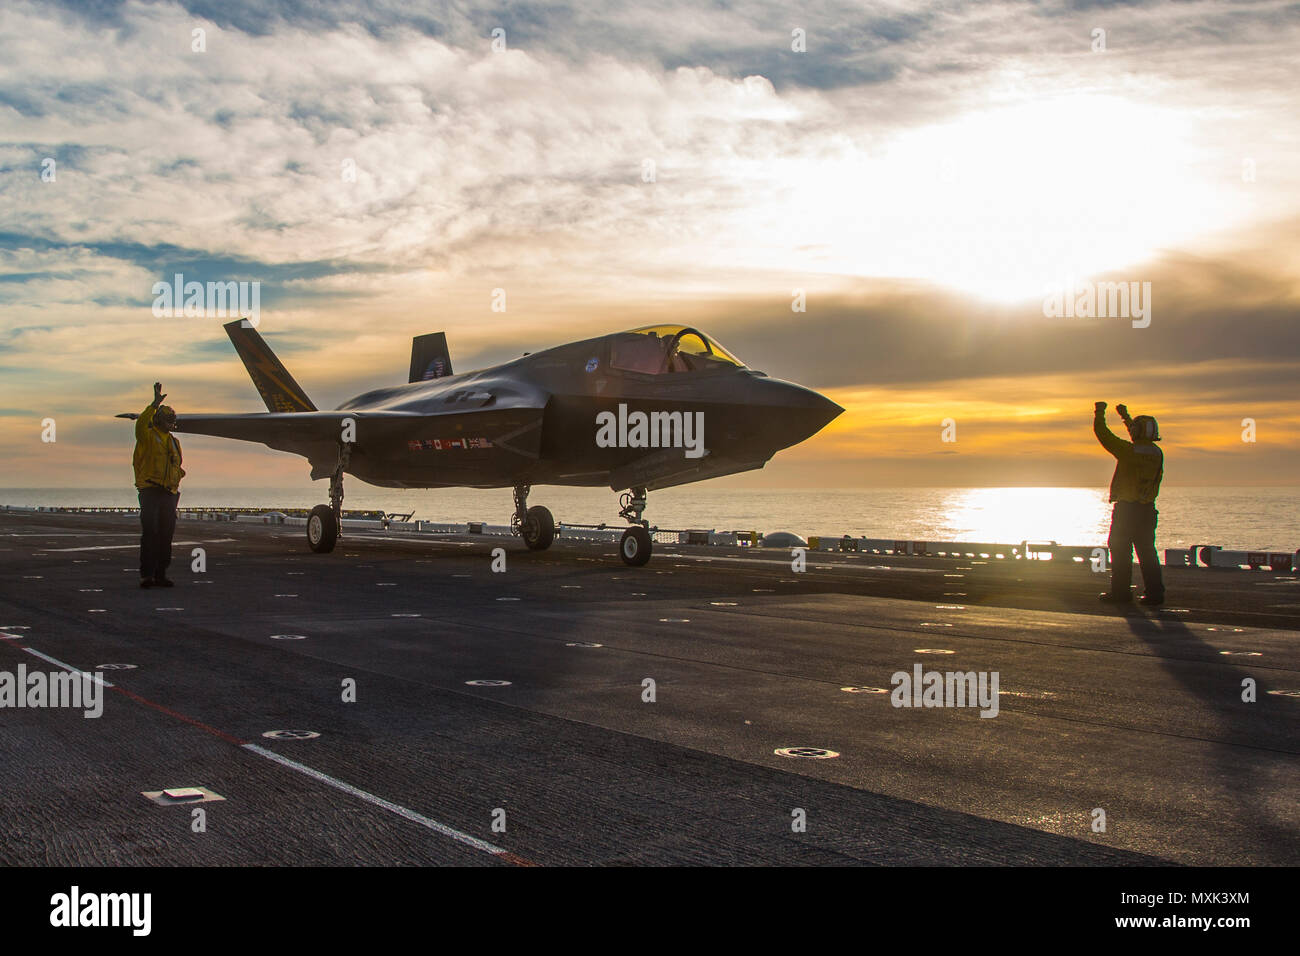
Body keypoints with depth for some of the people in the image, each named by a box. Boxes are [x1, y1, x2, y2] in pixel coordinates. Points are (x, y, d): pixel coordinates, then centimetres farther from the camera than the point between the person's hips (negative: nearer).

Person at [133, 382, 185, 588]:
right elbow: (140, 424, -23)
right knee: (150, 532, -13)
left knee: (166, 534, 6)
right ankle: (146, 575, -12)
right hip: (150, 490, -6)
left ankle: (160, 574, 12)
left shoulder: (174, 442, 21)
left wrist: (179, 473, 9)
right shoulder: (147, 436, 2)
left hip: (169, 493, 6)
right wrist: (156, 403, -27)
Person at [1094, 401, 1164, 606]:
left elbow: (1103, 435, -9)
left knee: (1120, 551, 3)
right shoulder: (1157, 454, 6)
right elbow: (1141, 441, 27)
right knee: (1147, 552, 9)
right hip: (1148, 510, 6)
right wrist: (1126, 416, 38)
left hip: (1126, 509, -6)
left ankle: (1120, 591, 5)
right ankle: (1154, 592, 6)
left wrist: (1099, 414, 9)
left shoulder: (1128, 450, -14)